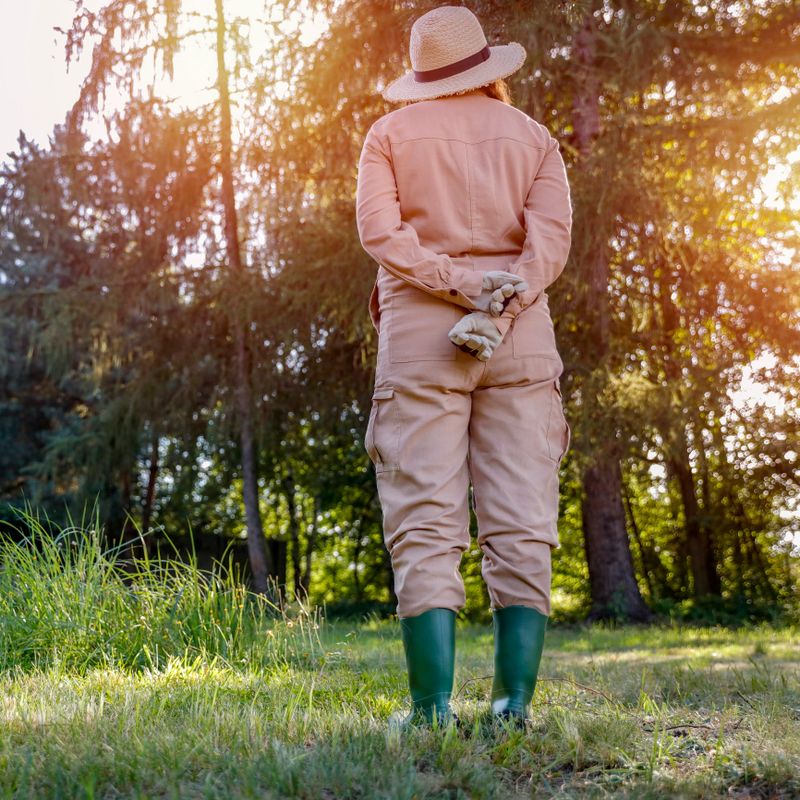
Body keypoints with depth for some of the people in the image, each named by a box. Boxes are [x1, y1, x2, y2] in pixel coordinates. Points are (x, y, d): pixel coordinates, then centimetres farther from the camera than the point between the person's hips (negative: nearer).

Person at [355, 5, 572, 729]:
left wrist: (459, 284, -10)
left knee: (425, 526, -3)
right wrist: (499, 307, -12)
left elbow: (377, 228, -5)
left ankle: (434, 704, -8)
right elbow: (551, 236, -2)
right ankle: (515, 700, -4)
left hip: (419, 331, -1)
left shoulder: (392, 133, 13)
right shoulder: (533, 136, 16)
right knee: (521, 525, 0)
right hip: (520, 336, 2)